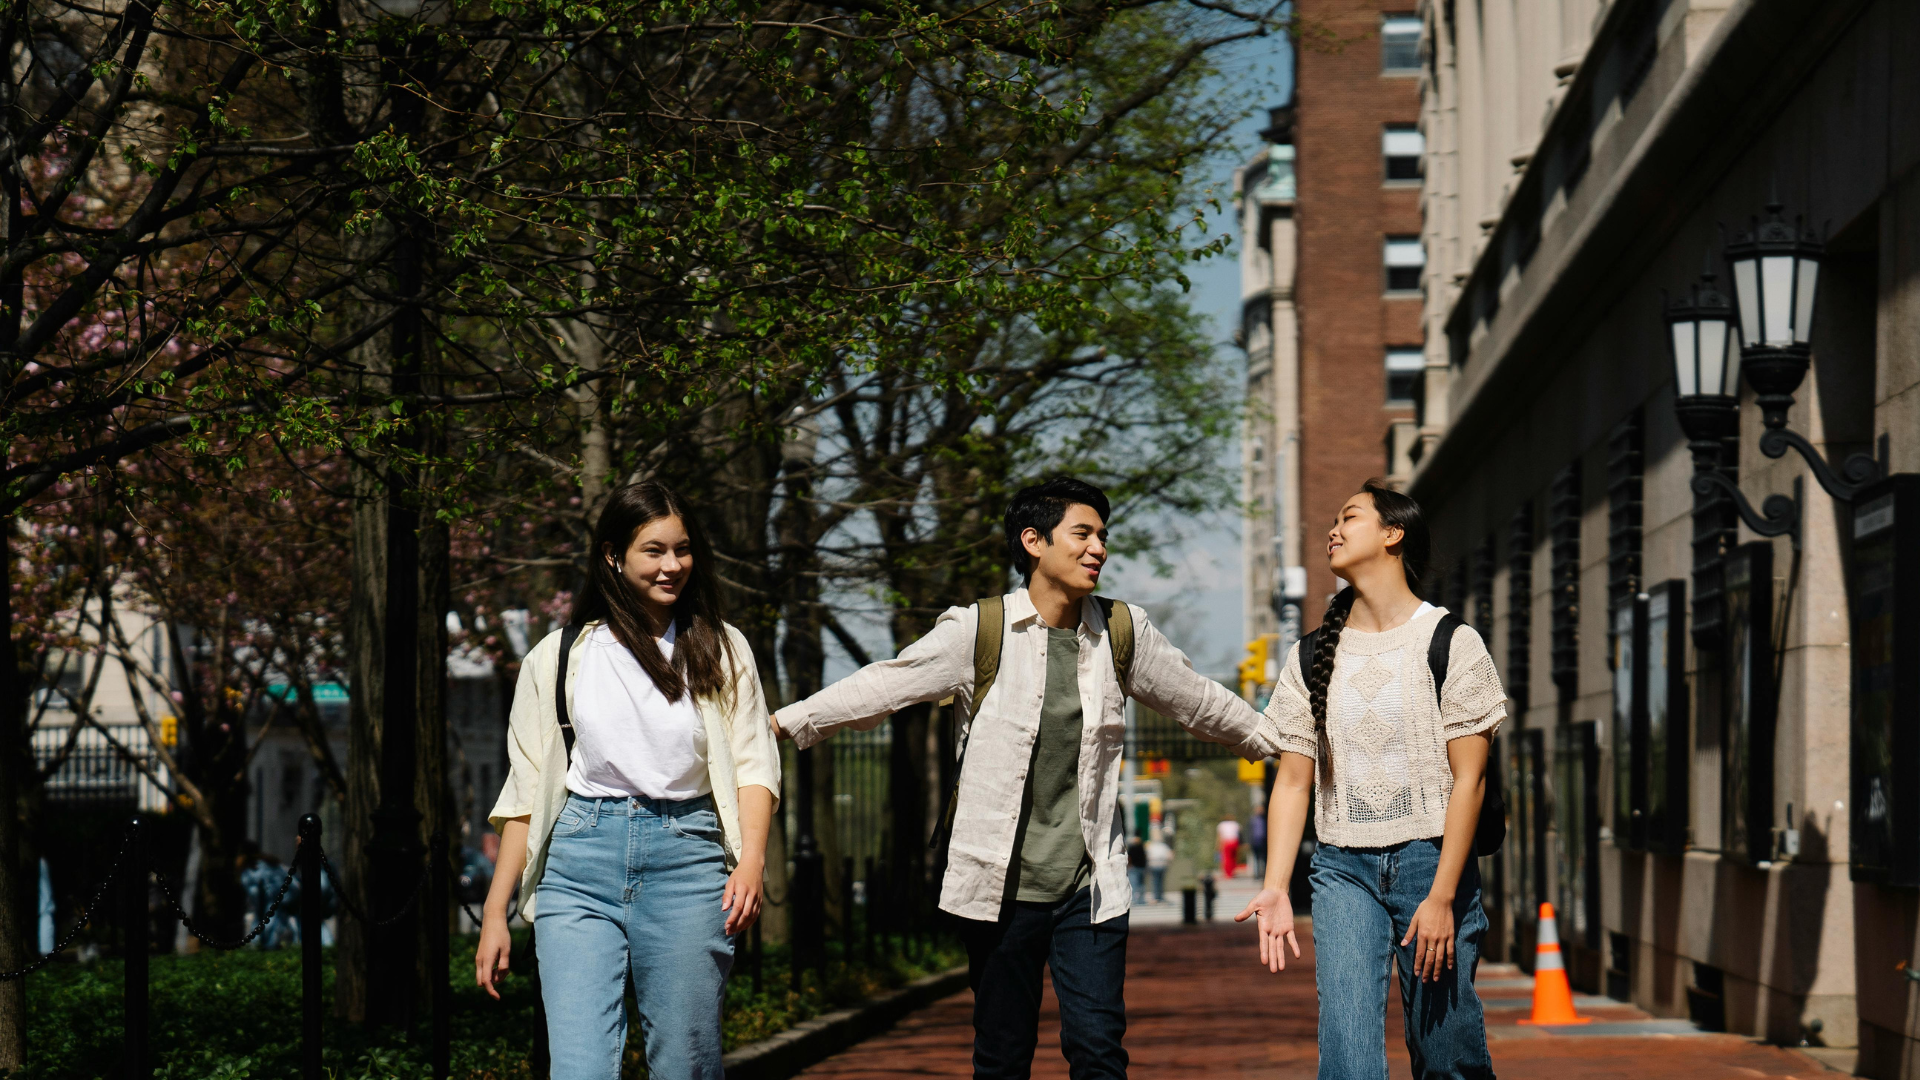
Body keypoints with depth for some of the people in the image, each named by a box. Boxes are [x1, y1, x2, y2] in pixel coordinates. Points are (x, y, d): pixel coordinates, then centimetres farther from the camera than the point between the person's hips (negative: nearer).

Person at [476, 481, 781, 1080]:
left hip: (687, 857, 0)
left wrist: (750, 859, -12)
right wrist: (494, 913, 7)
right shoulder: (559, 658, 9)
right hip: (580, 864, 0)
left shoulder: (722, 652, 10)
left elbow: (754, 764, 6)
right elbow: (525, 788, 11)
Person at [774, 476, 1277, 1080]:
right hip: (1000, 883, -2)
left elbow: (1198, 701, 21)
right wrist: (782, 722, -8)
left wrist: (1276, 741, 31)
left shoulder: (1123, 632, 8)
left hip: (1090, 885, 2)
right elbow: (881, 687, -2)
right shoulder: (977, 632, -2)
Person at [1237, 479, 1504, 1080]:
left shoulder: (1452, 643, -1)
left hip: (1430, 858, -3)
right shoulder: (1311, 657, 11)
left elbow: (1468, 778, -5)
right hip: (1343, 870, 3)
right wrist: (1275, 889, -2)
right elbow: (1293, 780, 10)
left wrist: (1442, 897, -12)